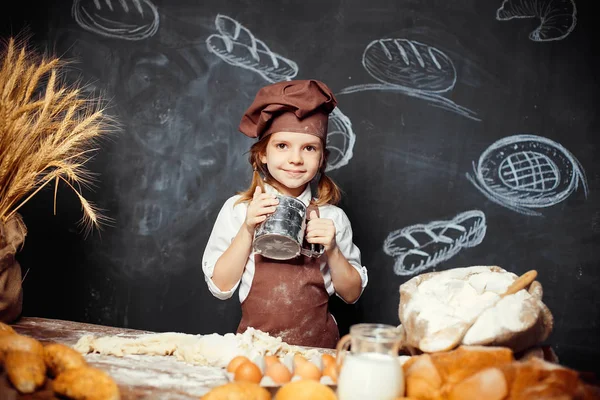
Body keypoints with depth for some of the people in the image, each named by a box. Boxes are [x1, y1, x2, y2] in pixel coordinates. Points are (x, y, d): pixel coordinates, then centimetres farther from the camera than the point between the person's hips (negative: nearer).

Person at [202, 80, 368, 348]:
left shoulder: (331, 217, 3)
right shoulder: (237, 209, 2)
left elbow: (351, 294, 6)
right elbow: (220, 287, -1)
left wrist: (332, 250, -10)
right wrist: (248, 230, -11)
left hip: (317, 345, 1)